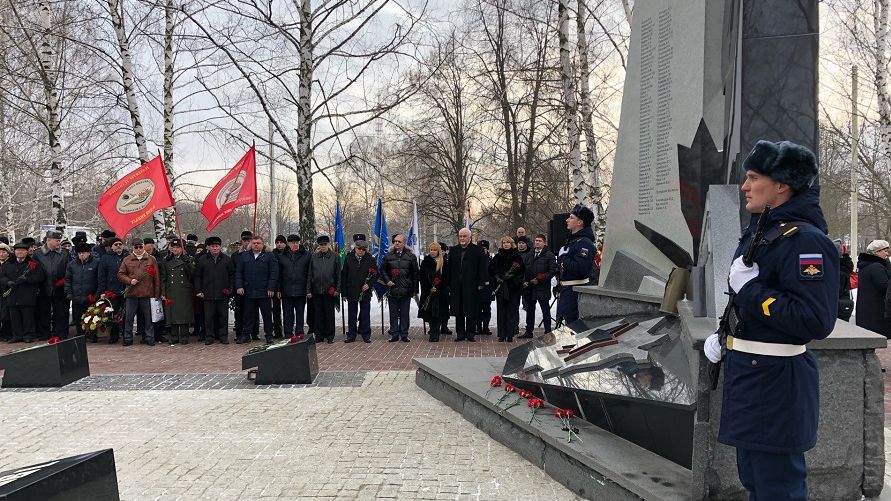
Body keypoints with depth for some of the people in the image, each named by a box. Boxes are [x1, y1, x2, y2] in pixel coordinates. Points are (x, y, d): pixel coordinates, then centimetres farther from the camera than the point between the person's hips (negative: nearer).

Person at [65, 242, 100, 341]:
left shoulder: (96, 264, 1)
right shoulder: (72, 264, 10)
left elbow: (100, 280, 2)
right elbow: (67, 280, 14)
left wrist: (98, 293, -5)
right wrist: (68, 293, 5)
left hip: (91, 298, -3)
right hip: (76, 297, 3)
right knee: (78, 318, 7)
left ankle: (92, 335, 10)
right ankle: (80, 335, 16)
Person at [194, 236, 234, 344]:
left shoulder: (227, 259, 7)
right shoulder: (202, 260, 5)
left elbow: (232, 275, 11)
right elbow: (197, 276, 7)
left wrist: (231, 288, 2)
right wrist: (198, 291, 1)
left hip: (223, 294, 1)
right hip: (208, 294, 0)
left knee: (223, 316, 5)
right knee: (209, 316, 3)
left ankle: (223, 336, 13)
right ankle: (209, 336, 11)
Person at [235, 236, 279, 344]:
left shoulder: (269, 256, 3)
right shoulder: (244, 256, 11)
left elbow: (274, 273, -3)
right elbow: (238, 273, 10)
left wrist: (271, 288, -10)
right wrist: (239, 286, -1)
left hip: (264, 292, -2)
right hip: (248, 292, 2)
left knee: (267, 314, 4)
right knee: (248, 315, 8)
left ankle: (269, 335, 12)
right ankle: (245, 335, 15)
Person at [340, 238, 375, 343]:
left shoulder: (370, 259, 0)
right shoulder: (348, 259, 1)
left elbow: (376, 275, 5)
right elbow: (344, 276, 3)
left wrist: (369, 284, -11)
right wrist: (344, 291, -1)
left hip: (365, 292, -1)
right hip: (351, 292, 1)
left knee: (365, 315, 6)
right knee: (352, 315, 7)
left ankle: (366, 335, 15)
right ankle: (351, 335, 16)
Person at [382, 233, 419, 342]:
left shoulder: (411, 256, 3)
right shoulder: (388, 256, 7)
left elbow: (415, 274, 5)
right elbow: (383, 270, 14)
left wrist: (414, 289, 2)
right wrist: (387, 281, -3)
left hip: (406, 290, -1)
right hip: (392, 289, 1)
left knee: (405, 314, 4)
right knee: (393, 314, 5)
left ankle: (404, 335, 12)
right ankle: (394, 335, 12)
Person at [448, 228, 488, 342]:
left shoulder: (477, 251, 0)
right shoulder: (453, 251, 12)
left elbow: (482, 268, -2)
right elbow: (450, 268, 12)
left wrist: (481, 283, -8)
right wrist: (449, 284, 6)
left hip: (471, 286, -3)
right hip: (457, 286, 4)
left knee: (471, 311, 1)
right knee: (458, 312, 7)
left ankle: (470, 333, 9)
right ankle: (460, 333, 14)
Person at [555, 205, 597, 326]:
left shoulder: (585, 243, -17)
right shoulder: (571, 240, 15)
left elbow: (580, 269, -29)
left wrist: (563, 259, -16)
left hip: (575, 290, -10)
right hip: (565, 289, 10)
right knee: (561, 322, 19)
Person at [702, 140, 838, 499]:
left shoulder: (805, 240, -19)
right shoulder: (760, 231, 10)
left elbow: (815, 322, -27)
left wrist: (751, 287, -23)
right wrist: (724, 337, 12)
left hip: (775, 381, -9)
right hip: (748, 371, 10)